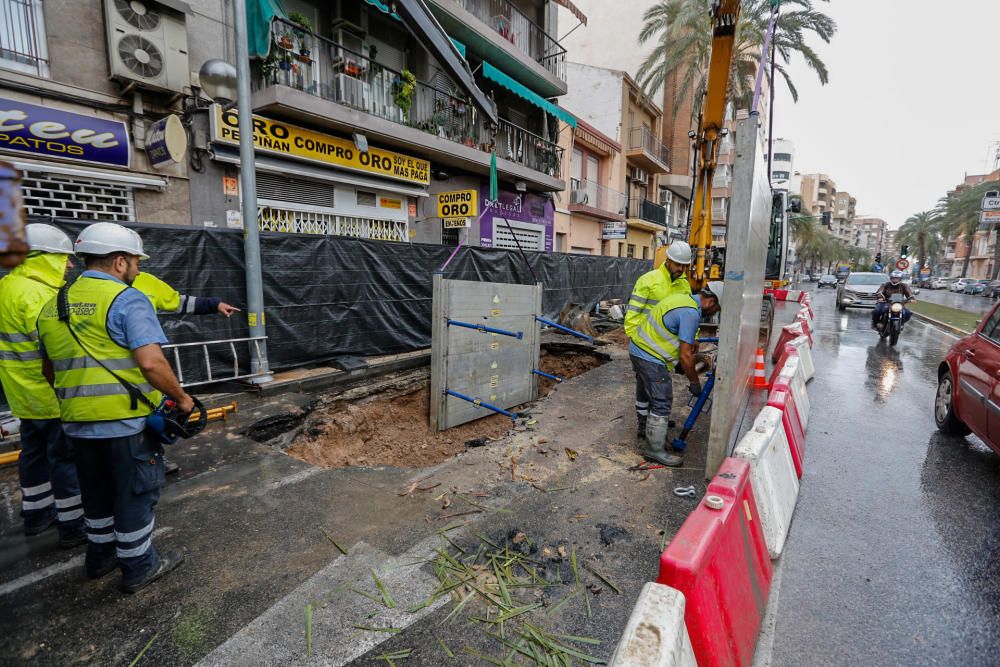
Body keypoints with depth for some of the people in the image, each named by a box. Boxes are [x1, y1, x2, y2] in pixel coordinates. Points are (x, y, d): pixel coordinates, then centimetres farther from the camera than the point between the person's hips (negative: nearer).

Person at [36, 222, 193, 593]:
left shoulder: (53, 306, 10)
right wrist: (182, 398, -14)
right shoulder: (128, 300, -15)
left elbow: (49, 370, 19)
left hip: (76, 423, 7)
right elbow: (151, 363, -26)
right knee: (134, 494, 9)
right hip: (126, 421, -7)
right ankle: (138, 568, 23)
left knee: (97, 492, 24)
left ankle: (100, 556, 42)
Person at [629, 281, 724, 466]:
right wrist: (694, 383, -7)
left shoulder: (683, 297, 10)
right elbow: (685, 355, -18)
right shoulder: (691, 313, -20)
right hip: (651, 359, -11)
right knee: (662, 403, -2)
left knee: (648, 398, 22)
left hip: (638, 349, 11)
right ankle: (655, 450, 9)